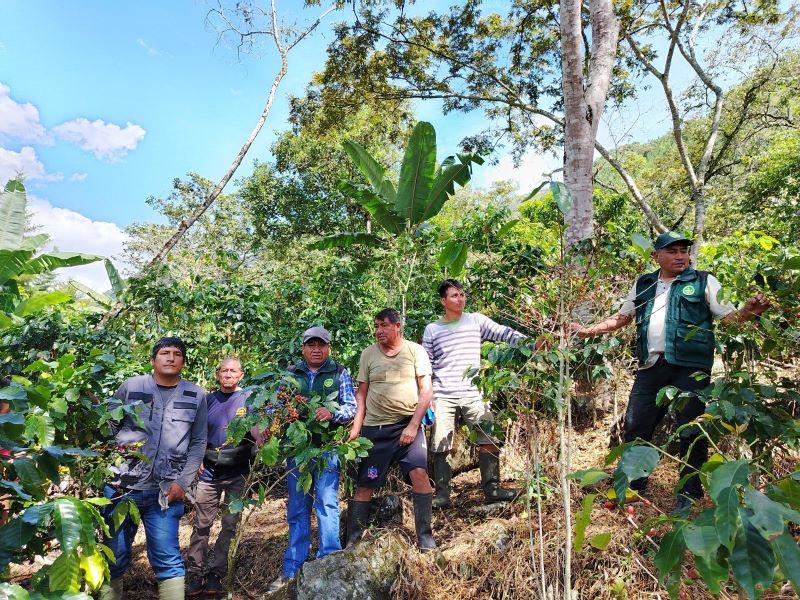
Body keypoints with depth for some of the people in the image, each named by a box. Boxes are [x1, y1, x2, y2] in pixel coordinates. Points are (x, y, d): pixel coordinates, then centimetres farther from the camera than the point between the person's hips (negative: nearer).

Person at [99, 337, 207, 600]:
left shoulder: (196, 395, 3)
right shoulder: (131, 386, 1)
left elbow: (198, 443, 5)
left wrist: (182, 482, -3)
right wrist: (108, 469, 0)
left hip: (165, 490, 0)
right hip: (121, 486, 1)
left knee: (168, 560, 0)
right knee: (114, 557, 13)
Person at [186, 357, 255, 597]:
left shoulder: (249, 399, 0)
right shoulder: (208, 400, 8)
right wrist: (198, 460, 2)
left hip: (237, 472, -1)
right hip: (210, 470, 2)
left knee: (230, 525, 6)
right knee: (201, 524, 2)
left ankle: (216, 574, 18)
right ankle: (195, 574, 15)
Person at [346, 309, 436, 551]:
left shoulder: (415, 351, 0)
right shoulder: (368, 354, 5)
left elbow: (426, 391, -2)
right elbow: (361, 393, 8)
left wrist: (413, 426, -10)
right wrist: (355, 428, -1)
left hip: (408, 425, -1)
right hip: (374, 428, 2)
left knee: (419, 472, -16)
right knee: (364, 484, 3)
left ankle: (425, 536, 0)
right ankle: (352, 539, 18)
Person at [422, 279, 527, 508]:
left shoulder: (476, 320, 6)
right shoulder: (432, 329, 6)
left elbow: (504, 333, -4)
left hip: (473, 393, 1)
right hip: (443, 396, 0)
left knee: (490, 441, 1)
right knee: (441, 446, 1)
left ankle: (491, 489, 16)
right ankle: (442, 494, 13)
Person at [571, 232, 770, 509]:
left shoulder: (703, 282, 4)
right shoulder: (643, 285, 15)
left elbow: (729, 316, -1)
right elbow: (621, 318, 23)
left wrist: (748, 311, -24)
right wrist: (588, 330, 16)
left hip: (690, 368, -3)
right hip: (651, 367, 4)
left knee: (691, 433, 4)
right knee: (635, 426, 7)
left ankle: (690, 493, 23)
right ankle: (633, 485, 26)